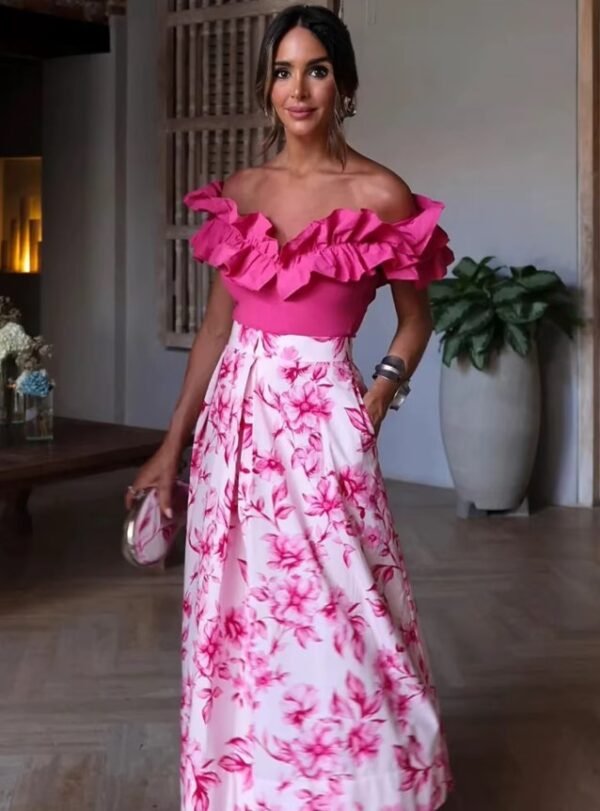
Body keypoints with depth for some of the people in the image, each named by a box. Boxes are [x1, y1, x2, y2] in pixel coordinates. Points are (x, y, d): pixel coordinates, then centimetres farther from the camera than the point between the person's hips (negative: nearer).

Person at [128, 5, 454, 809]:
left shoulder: (380, 193, -5)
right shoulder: (237, 191, 7)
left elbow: (415, 320, 5)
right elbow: (216, 324, 12)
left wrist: (376, 399, -10)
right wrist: (173, 443, 11)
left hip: (321, 418, -4)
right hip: (235, 415, 5)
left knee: (330, 613, -2)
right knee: (237, 609, 11)